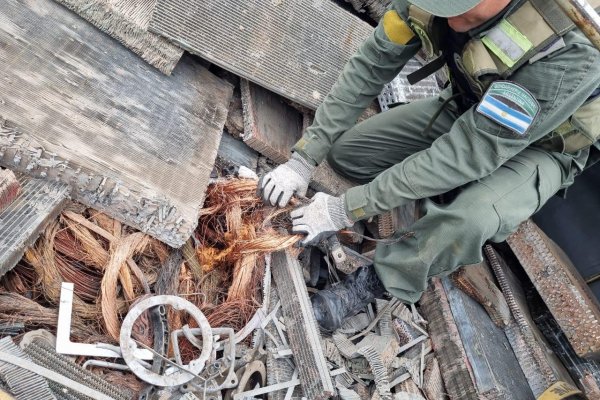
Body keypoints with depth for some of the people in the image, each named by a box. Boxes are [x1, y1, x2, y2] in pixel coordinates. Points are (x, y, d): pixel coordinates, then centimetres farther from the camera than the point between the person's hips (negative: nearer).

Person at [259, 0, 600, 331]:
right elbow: (370, 66, -17)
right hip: (466, 107, 5)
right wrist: (303, 159, -20)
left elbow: (464, 155, -37)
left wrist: (345, 210, -32)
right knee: (344, 151, -10)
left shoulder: (568, 59, -40)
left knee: (470, 222, -37)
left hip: (542, 144, -4)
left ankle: (375, 282, -10)